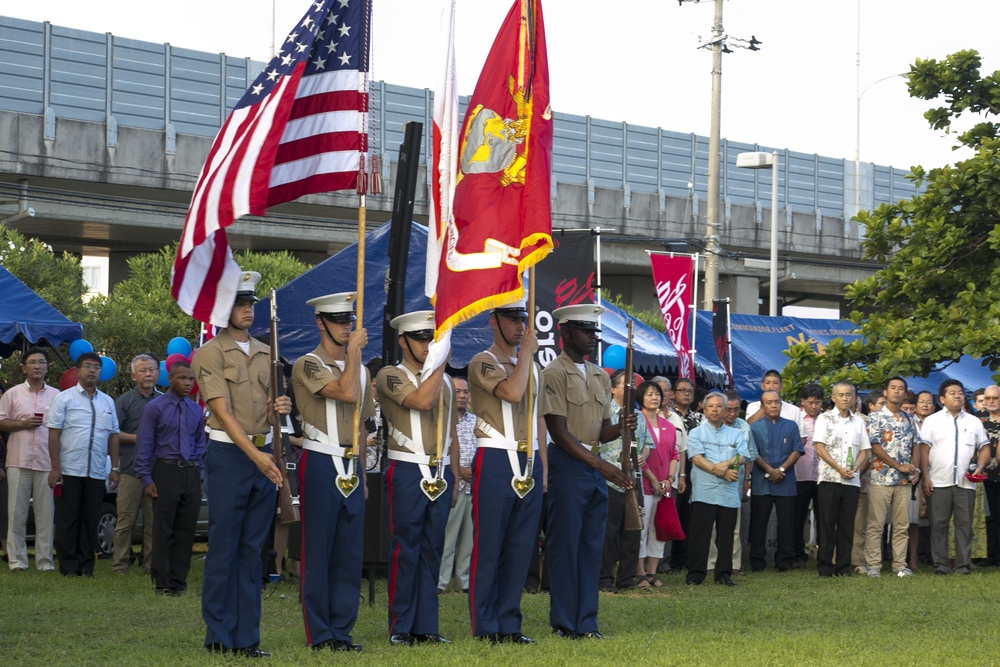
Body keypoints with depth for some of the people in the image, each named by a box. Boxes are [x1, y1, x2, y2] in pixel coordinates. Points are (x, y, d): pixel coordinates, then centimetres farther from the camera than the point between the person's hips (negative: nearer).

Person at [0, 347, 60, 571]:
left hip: (47, 462, 1)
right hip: (19, 461, -1)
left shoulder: (56, 396, 11)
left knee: (46, 515, 0)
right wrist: (23, 424, -10)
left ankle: (45, 561, 4)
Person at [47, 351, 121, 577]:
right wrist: (55, 468, -10)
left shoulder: (107, 402, 13)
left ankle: (86, 567, 10)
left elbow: (113, 436, 15)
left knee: (90, 522, 5)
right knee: (67, 521, -1)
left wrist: (114, 468, 8)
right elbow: (53, 434, -4)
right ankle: (69, 568, 3)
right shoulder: (64, 398, 1)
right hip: (69, 471, -4)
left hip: (96, 473, 4)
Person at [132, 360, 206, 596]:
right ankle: (163, 583, 1)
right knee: (164, 530, -3)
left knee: (186, 529, 6)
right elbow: (144, 445, -4)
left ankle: (179, 580, 13)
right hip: (166, 471, -5)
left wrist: (199, 472, 9)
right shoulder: (155, 408, -3)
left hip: (191, 473, 5)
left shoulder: (196, 410, 11)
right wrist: (146, 479, -10)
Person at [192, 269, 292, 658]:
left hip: (264, 456, 6)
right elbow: (223, 411, -13)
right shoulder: (210, 353, -5)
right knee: (224, 548, -3)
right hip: (228, 454, -6)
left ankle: (246, 636, 10)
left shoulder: (265, 354, 14)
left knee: (252, 550, 7)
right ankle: (219, 636, 2)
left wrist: (281, 407, -3)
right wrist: (255, 456, -22)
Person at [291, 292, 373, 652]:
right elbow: (347, 393, -22)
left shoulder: (360, 369, 16)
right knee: (318, 551, -3)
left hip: (351, 466, 7)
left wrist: (361, 472, 18)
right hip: (320, 463, -7)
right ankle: (319, 633, 0)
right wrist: (354, 351, -12)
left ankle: (341, 629, 12)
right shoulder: (308, 365, -7)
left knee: (350, 552, 6)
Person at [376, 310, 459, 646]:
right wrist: (440, 362, -13)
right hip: (407, 472, -6)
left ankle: (426, 626, 10)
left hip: (441, 473, 6)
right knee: (405, 551, -4)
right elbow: (422, 400, -22)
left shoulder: (445, 381, 16)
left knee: (432, 551, 7)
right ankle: (401, 628, 1)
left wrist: (454, 480, 15)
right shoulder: (391, 375, -3)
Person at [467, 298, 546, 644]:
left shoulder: (533, 367, 17)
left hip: (529, 464, 7)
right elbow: (512, 392, -23)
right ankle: (486, 626, 1)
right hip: (495, 462, -7)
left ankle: (509, 623, 12)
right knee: (488, 546, -3)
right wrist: (527, 350, -12)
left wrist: (543, 467, 14)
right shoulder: (482, 363, -5)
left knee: (521, 547, 7)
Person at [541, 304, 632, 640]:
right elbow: (559, 431, -15)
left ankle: (586, 623, 11)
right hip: (567, 464, -7)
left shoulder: (601, 376, 15)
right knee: (565, 545, -4)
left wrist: (622, 427, -8)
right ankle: (564, 623, 1)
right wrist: (600, 465, -20)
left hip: (596, 467, 7)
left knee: (592, 547, 7)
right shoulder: (554, 373, -8)